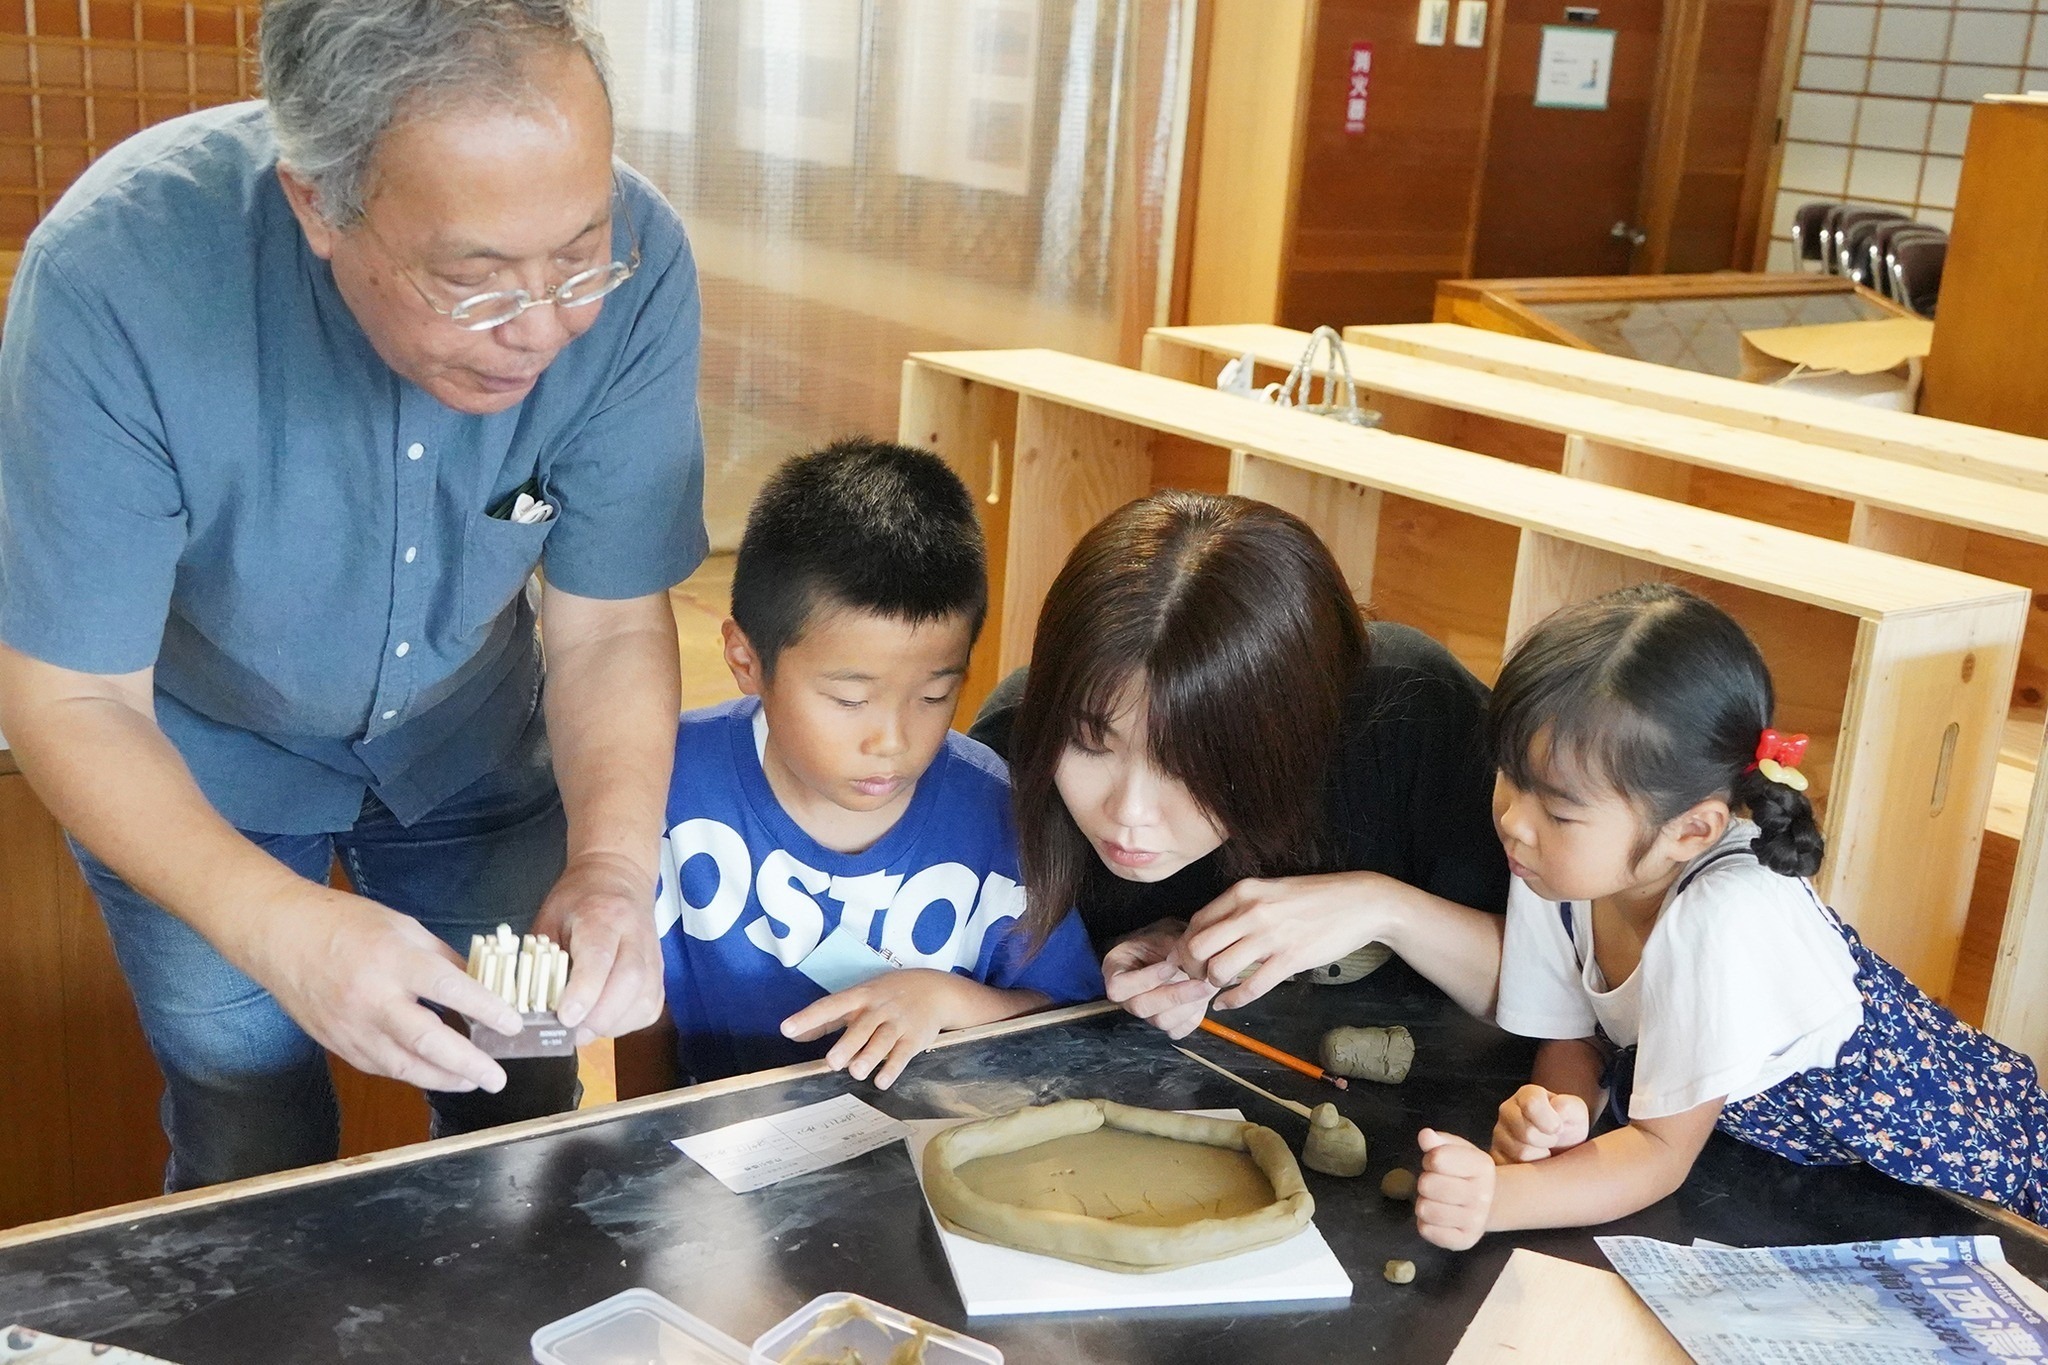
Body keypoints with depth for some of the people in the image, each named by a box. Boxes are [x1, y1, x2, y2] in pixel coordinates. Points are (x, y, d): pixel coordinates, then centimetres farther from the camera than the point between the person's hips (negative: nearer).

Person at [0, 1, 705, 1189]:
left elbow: (611, 624, -18)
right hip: (195, 765, -2)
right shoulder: (116, 274, -35)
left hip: (471, 746, 2)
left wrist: (613, 865, -36)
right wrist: (279, 925, -45)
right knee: (254, 1159, 10)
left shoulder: (634, 265, -29)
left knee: (522, 1117, 14)